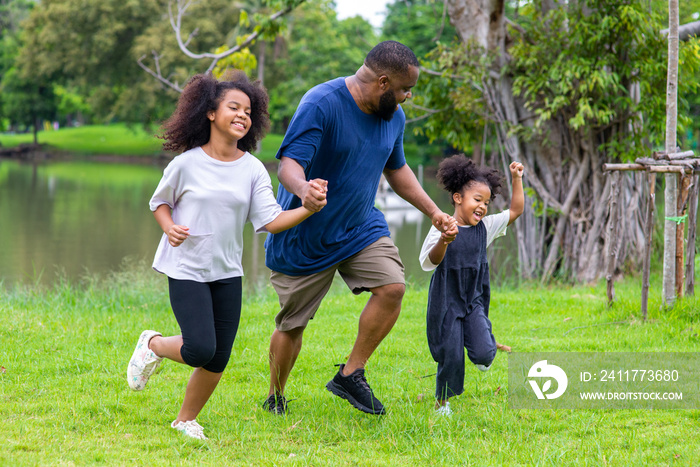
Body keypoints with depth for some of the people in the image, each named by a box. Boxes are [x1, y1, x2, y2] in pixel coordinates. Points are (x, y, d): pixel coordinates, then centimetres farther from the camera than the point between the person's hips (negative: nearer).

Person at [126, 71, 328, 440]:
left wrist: (310, 208, -23)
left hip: (227, 272, 4)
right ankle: (153, 345, 15)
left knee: (217, 361, 3)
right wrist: (170, 228, -12)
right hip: (186, 269, -4)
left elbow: (271, 221, -7)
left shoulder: (253, 169, -1)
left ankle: (186, 421, 25)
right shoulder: (187, 164, -8)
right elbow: (159, 202, 8)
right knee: (200, 350, -16)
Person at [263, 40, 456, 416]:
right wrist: (302, 188, -52)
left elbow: (396, 168, 20)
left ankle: (350, 375, -4)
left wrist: (433, 211, 13)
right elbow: (288, 163, -29)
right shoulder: (321, 104, -21)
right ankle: (275, 398, 29)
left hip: (361, 229, 5)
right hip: (305, 238, -5)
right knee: (291, 325, 4)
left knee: (392, 287, -19)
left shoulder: (393, 117, 2)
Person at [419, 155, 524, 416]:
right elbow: (431, 262, -19)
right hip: (447, 301, -3)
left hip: (474, 301, 3)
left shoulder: (485, 227, 3)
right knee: (451, 356, -3)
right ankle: (442, 401, 18)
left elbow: (516, 211, 9)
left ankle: (486, 348, 23)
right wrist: (444, 241, -36)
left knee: (483, 354, -14)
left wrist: (516, 180, 2)